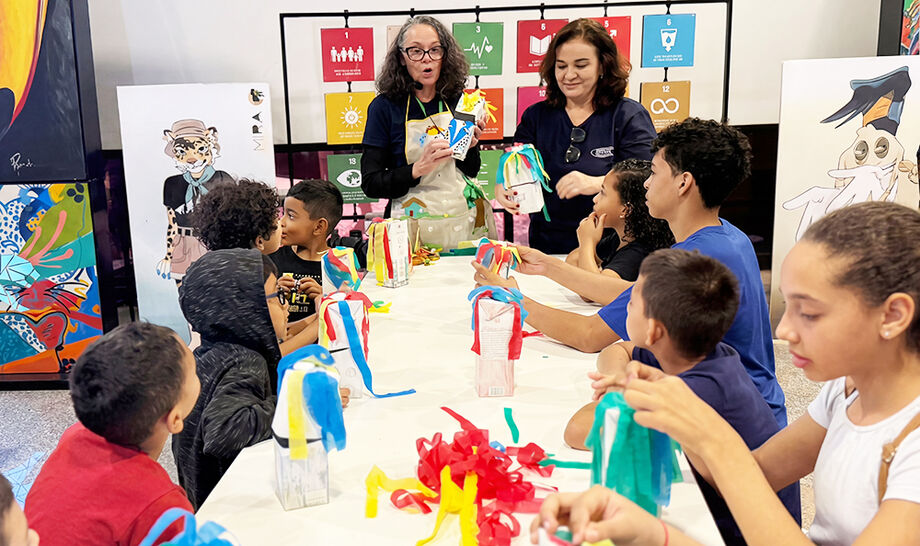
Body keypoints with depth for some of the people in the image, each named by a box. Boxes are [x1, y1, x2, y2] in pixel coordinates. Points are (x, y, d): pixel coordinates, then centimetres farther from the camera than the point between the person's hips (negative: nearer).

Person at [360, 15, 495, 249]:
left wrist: (469, 148, -8)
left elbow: (472, 171, 13)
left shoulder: (457, 100, 4)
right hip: (415, 230, -3)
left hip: (466, 221, 3)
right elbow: (370, 183, -8)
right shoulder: (384, 106, -6)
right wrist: (418, 169, -22)